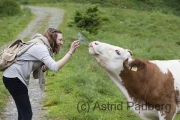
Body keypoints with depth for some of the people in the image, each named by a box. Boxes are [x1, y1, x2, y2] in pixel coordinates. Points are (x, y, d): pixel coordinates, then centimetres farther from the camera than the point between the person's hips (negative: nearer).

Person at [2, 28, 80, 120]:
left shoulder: (41, 46, 12)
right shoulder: (40, 48, -19)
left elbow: (35, 73, 13)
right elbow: (55, 67, -30)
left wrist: (44, 69, -8)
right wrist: (70, 52, -30)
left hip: (14, 77, 10)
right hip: (13, 78, -10)